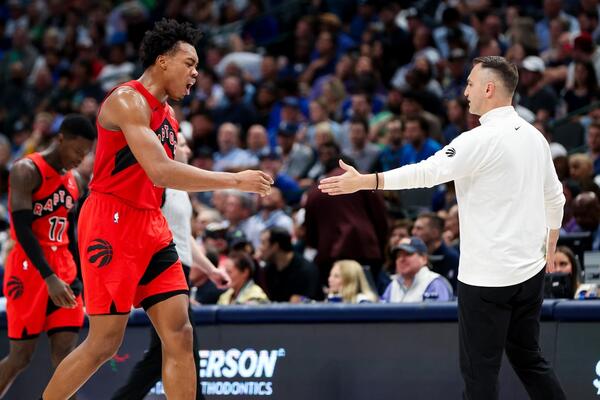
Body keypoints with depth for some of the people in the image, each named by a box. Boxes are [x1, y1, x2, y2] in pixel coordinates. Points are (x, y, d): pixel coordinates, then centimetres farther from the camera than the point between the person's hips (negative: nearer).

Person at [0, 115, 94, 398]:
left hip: (63, 271, 6)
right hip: (30, 269, -6)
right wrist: (49, 278, -26)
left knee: (65, 355, -5)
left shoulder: (75, 181, 13)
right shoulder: (27, 171, -10)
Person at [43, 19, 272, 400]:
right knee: (104, 342, -6)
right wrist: (235, 180, -24)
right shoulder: (128, 101, -14)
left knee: (180, 334, 0)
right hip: (112, 225, -9)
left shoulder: (167, 114, 16)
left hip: (151, 227, 9)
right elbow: (161, 172, -26)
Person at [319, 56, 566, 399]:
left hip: (489, 276, -8)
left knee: (481, 369, 0)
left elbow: (427, 172, -17)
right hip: (531, 270, 8)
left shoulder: (483, 140, -16)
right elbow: (555, 199, 15)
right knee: (528, 357, 17)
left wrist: (363, 182, -11)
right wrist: (550, 249, 28)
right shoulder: (534, 136, 7)